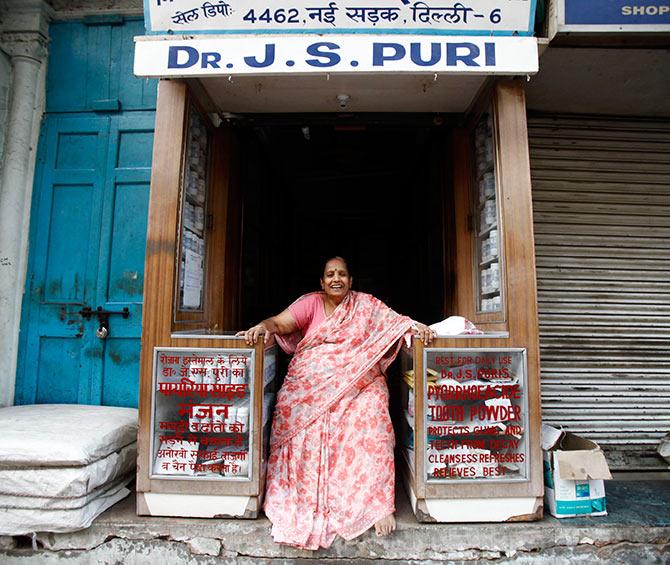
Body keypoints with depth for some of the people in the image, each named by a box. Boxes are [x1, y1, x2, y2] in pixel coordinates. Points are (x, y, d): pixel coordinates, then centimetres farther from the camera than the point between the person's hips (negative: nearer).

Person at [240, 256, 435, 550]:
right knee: (300, 418, -24)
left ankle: (377, 502, -16)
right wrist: (263, 326, -19)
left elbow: (396, 322, 7)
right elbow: (281, 322, 2)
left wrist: (417, 328, -14)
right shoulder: (310, 302, 11)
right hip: (311, 380, 1)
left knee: (369, 417, -27)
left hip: (357, 381, 0)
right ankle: (302, 501, -9)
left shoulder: (366, 304, 13)